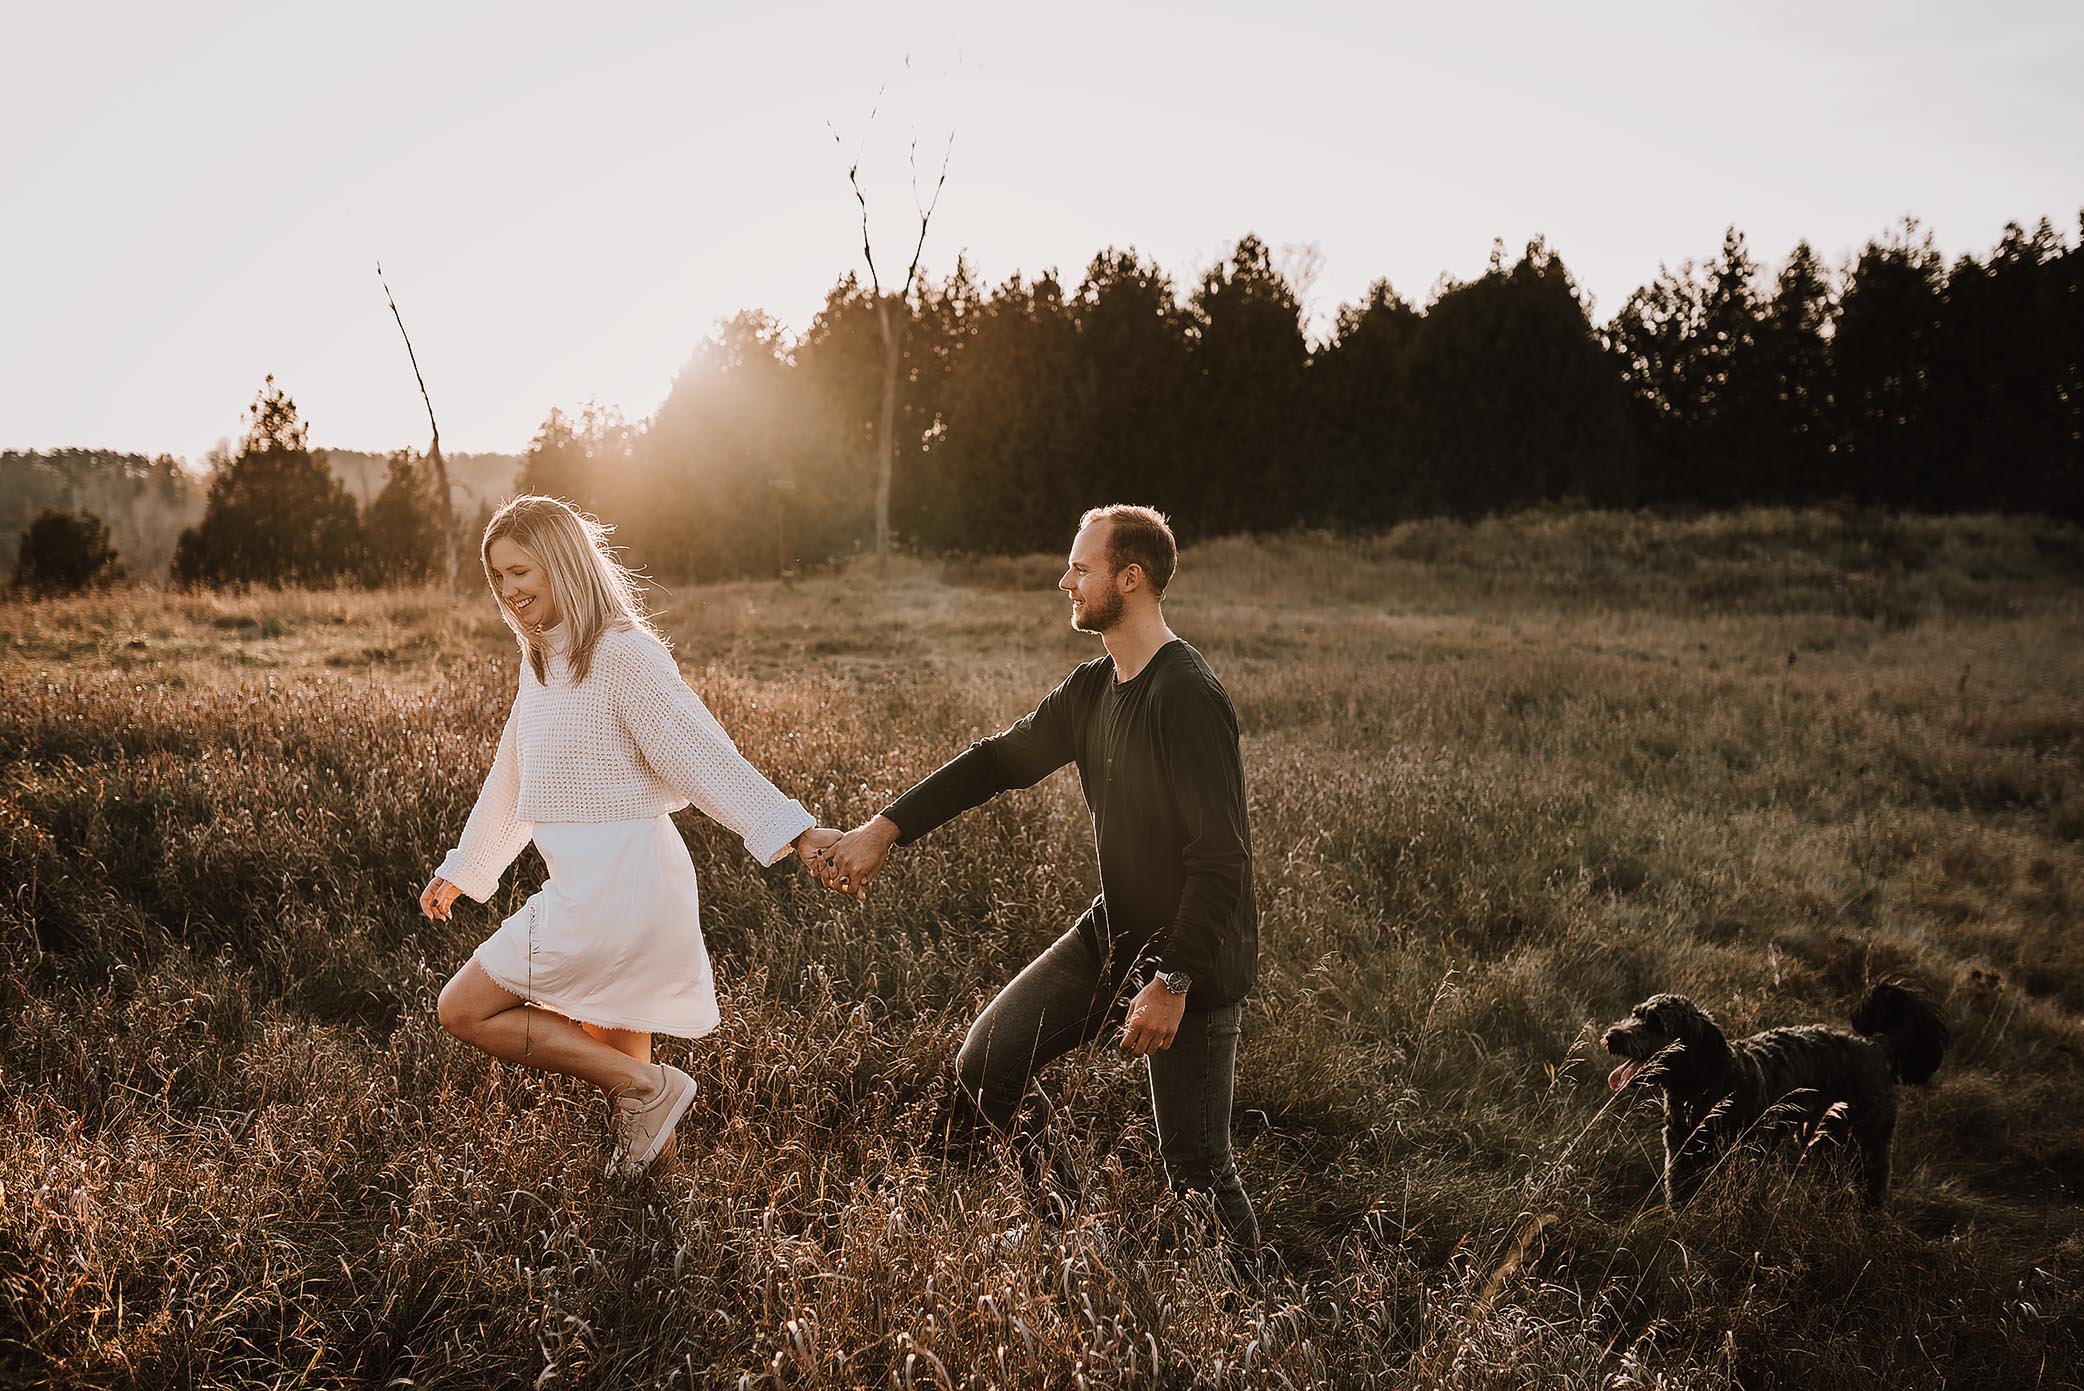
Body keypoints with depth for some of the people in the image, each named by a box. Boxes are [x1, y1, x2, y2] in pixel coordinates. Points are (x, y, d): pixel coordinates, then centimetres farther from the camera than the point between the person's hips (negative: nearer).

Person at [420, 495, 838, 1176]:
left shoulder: (621, 653, -13)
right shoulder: (542, 659, 15)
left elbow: (698, 750, -21)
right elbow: (510, 778, 26)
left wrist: (792, 829, -31)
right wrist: (460, 871, 34)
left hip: (618, 883, -9)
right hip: (589, 885, 9)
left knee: (464, 1009, -4)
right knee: (614, 1069, 14)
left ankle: (645, 1084, -7)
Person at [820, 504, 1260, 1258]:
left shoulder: (1188, 698, -24)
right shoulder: (1093, 688, 3)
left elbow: (1222, 855, -27)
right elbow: (1001, 759, 11)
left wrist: (1174, 982, -27)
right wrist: (884, 828, 5)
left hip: (1193, 959, -8)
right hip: (1111, 936, 8)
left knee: (1195, 1168, -3)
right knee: (985, 1068, 7)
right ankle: (1069, 1220, 25)